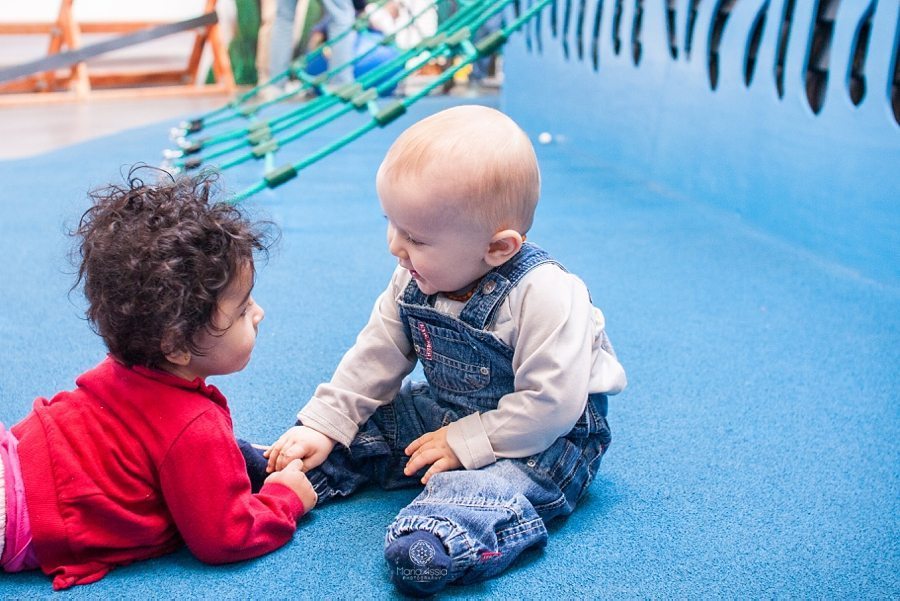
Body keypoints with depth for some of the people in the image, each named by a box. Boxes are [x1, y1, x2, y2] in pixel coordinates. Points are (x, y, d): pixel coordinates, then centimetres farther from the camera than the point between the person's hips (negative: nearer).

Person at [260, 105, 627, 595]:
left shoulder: (544, 295, -28)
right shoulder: (414, 282, -5)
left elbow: (551, 403, -28)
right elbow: (374, 356, 4)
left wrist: (464, 442, -24)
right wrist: (322, 426, -2)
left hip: (543, 439, -8)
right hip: (444, 415, 9)